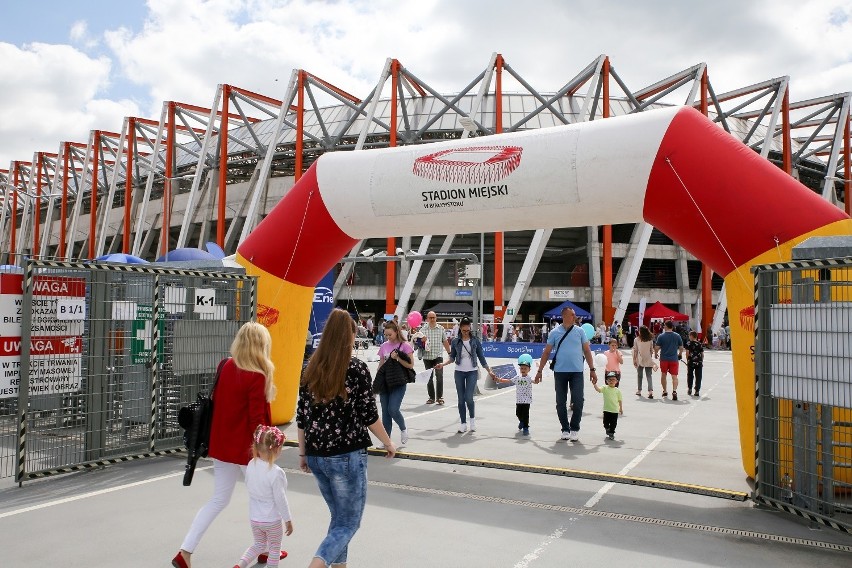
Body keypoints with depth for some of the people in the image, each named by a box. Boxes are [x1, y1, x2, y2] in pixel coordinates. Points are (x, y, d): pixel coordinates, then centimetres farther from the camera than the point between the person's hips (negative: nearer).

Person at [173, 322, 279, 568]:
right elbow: (257, 419, -20)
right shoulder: (256, 377, -21)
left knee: (218, 500, 17)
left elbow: (217, 402, 10)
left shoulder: (226, 367, 0)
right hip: (246, 448, -6)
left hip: (223, 444, 7)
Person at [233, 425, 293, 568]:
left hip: (254, 517, 5)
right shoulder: (276, 472, -27)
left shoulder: (251, 465, -9)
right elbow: (280, 499, -20)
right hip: (272, 520, -5)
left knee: (259, 545, 25)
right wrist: (288, 520, -8)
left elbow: (248, 485, 7)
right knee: (274, 548, 16)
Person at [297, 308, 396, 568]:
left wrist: (302, 453, 16)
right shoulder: (356, 368, -11)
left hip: (316, 455, 6)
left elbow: (302, 416, 6)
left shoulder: (312, 368, 3)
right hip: (347, 455, -6)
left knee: (339, 517, 22)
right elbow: (368, 415, -9)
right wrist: (388, 443, 5)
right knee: (349, 522, 5)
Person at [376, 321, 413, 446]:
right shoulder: (384, 346, 6)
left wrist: (397, 358, -20)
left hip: (398, 383, -5)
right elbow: (381, 365, 13)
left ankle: (403, 429, 16)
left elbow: (410, 365, -10)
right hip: (385, 382, 5)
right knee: (385, 412, 6)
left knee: (393, 409, -13)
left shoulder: (405, 346, -7)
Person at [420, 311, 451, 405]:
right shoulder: (423, 329, 2)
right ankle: (431, 397, 15)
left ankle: (439, 397, -2)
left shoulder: (441, 328, 6)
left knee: (439, 376, -10)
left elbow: (445, 341, 13)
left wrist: (449, 353, 14)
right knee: (429, 378, 7)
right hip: (427, 356, 1)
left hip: (438, 356, 0)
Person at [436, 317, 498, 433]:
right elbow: (452, 357, 6)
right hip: (459, 372, 2)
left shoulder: (475, 340, 0)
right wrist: (443, 363, -12)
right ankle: (463, 423, 16)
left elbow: (481, 357, 5)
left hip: (472, 372, -2)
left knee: (468, 398, -11)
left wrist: (489, 371, 4)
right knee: (461, 399, 4)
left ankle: (472, 419, 15)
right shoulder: (455, 341, 2)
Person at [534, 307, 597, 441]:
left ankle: (575, 429, 10)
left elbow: (587, 351, 9)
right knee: (561, 403, 5)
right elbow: (546, 352, 6)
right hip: (560, 372, 0)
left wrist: (592, 369, 5)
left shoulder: (579, 331, 5)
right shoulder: (555, 333, 3)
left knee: (578, 402, -5)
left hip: (577, 372, 0)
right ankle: (565, 429, 19)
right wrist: (539, 371, 4)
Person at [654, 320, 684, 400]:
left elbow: (656, 347, -6)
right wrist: (680, 354, 27)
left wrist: (656, 354, 14)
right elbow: (681, 347, 8)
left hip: (664, 358, -1)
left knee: (663, 375, 16)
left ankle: (664, 391, 25)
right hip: (674, 359, 1)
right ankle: (674, 391, -20)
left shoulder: (661, 336, -7)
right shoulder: (677, 336, 0)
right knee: (674, 376, -1)